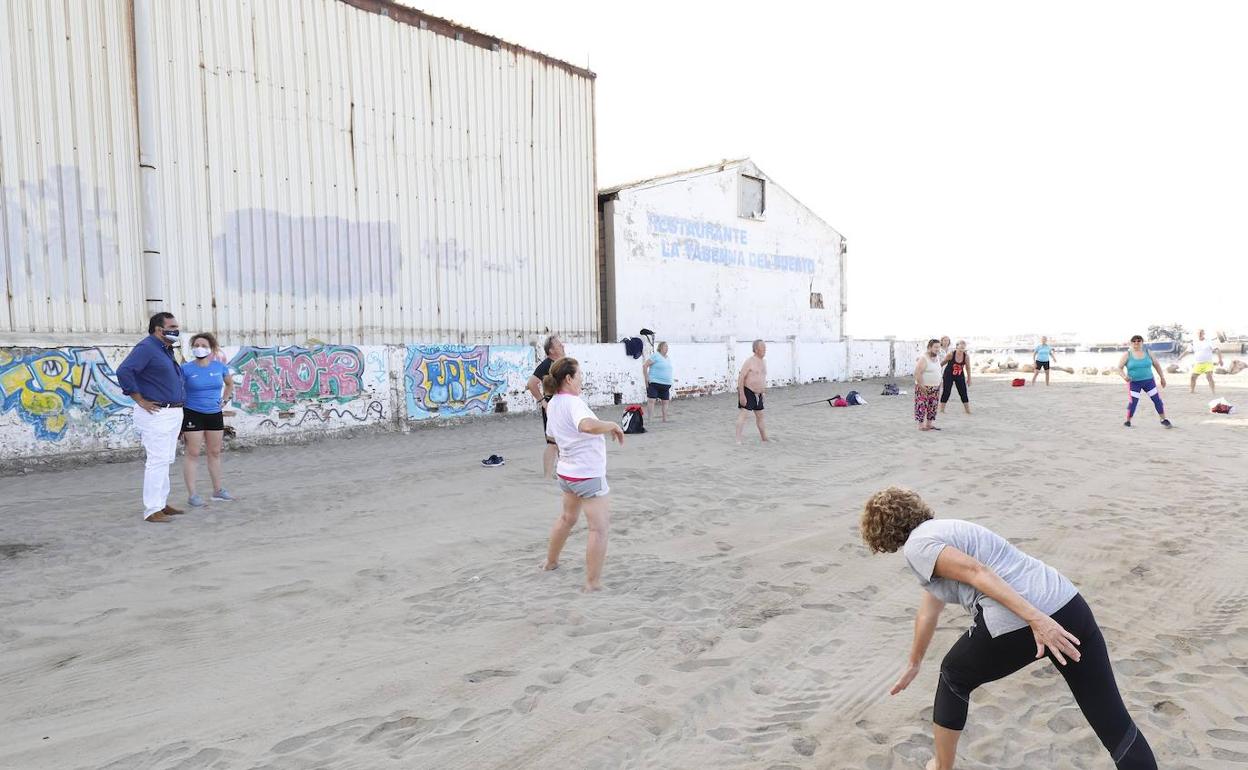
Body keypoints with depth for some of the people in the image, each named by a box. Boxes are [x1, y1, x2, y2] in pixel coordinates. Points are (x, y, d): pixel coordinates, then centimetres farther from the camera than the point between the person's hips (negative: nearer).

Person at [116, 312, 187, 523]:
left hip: (173, 414, 10)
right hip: (157, 414, -10)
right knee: (158, 461, -8)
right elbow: (123, 371, -24)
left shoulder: (166, 350, 17)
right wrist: (141, 401, -20)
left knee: (166, 460, 15)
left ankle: (161, 503, 24)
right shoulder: (146, 347, -12)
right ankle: (152, 510, -4)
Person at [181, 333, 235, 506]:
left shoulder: (220, 367, 1)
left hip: (215, 414, 4)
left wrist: (225, 400, 9)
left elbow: (230, 383, 20)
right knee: (193, 453, -2)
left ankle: (218, 490, 23)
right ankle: (191, 494, 4)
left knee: (215, 452, 12)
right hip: (192, 414, -4)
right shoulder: (186, 369, -9)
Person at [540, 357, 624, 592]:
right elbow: (588, 425, -44)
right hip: (588, 475, -10)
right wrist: (612, 425, -30)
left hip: (566, 472, 10)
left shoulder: (552, 404, 4)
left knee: (568, 518, 29)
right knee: (599, 528, -2)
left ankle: (551, 561, 45)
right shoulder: (573, 403, -23)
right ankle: (593, 583, 0)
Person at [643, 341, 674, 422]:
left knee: (665, 402, 9)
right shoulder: (655, 356, -8)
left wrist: (670, 383, 20)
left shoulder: (668, 359, 16)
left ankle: (665, 419, 17)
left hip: (666, 384, 7)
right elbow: (644, 366, -11)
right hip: (654, 382, -7)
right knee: (652, 401, -8)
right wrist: (646, 378, -13)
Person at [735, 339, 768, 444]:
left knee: (760, 416, 18)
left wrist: (762, 392, 21)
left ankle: (764, 438, 30)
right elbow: (741, 378, -18)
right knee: (743, 414, -13)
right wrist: (742, 395, -23)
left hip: (758, 394, 9)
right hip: (748, 392, -9)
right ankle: (738, 439, -15)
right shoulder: (750, 362, -15)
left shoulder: (763, 362, 11)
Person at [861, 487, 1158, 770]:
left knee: (954, 678, 20)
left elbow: (977, 572, -15)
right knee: (1114, 720, 9)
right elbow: (929, 611, 40)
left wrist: (1035, 619, -21)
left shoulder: (917, 544, 3)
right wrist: (913, 663, 49)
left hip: (1016, 624, -8)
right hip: (1067, 604, 8)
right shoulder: (941, 531, 30)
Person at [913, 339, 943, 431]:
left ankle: (929, 424, 19)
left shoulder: (937, 357, 9)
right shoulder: (923, 359, -16)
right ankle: (921, 425, -1)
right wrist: (922, 386, -23)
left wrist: (939, 384, 16)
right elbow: (917, 373, -21)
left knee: (932, 406, 10)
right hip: (924, 388, -8)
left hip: (935, 388, 8)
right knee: (922, 406, -5)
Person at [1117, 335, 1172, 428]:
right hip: (1134, 382, -3)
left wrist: (1162, 377, 13)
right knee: (1132, 402, -10)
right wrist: (1124, 376, -25)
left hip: (1148, 381, 3)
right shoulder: (1127, 355, -4)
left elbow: (1156, 365, 13)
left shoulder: (1147, 353, 4)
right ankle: (1127, 422, 7)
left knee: (1157, 399, -1)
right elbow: (1119, 368, -5)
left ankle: (1164, 420, 13)